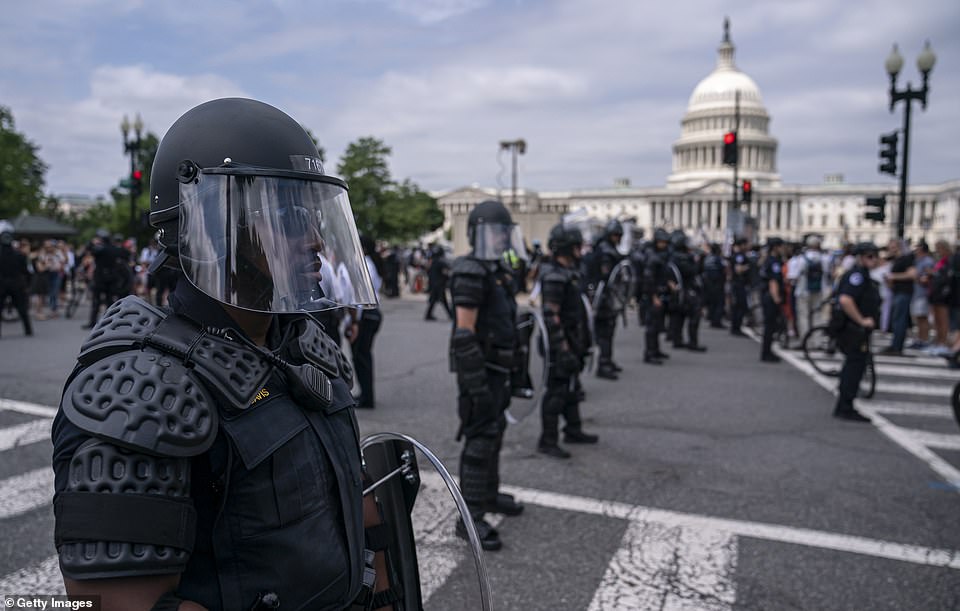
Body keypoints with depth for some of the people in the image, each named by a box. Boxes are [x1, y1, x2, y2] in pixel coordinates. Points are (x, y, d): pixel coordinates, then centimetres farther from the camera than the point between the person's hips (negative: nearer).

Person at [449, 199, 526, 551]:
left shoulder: (499, 271, 13)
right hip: (479, 368, -10)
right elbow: (464, 333, -23)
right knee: (480, 439, -6)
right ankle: (471, 517, 1)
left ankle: (489, 495, 35)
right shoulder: (471, 273, -18)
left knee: (495, 431, 19)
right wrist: (476, 383, -25)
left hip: (496, 367, 10)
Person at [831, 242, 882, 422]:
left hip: (857, 328, 11)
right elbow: (845, 300, -30)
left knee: (853, 365, 15)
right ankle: (845, 408, -2)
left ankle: (843, 407, 22)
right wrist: (862, 320, -22)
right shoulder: (857, 274, -16)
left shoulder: (863, 275, 18)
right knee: (855, 365, -7)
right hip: (853, 329, -11)